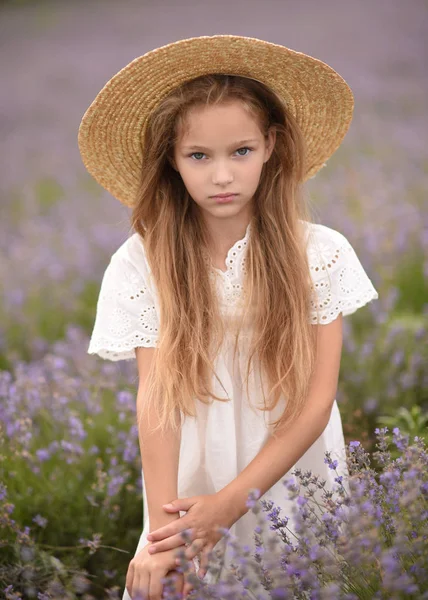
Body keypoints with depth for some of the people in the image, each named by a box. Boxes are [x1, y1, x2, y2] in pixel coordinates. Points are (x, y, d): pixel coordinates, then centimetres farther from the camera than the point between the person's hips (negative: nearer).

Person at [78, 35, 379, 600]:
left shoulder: (322, 255, -9)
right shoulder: (141, 265, -9)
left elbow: (317, 402, -10)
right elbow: (156, 400, -14)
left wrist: (231, 502, -19)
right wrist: (162, 538, -23)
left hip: (296, 500, 1)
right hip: (193, 502, 0)